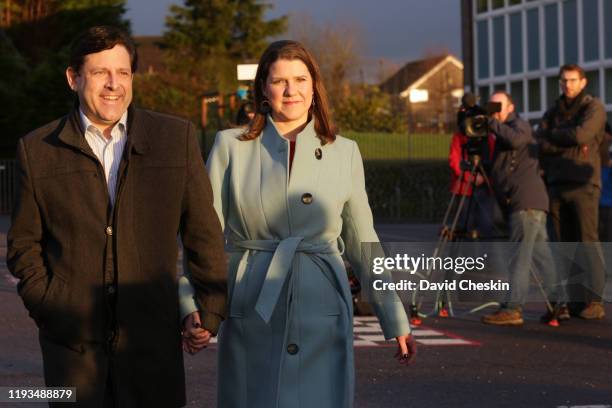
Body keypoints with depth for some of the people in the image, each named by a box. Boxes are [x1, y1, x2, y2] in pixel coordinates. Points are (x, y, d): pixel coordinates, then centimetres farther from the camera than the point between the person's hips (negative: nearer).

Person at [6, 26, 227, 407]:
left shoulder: (177, 137, 4)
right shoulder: (37, 150, 4)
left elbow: (203, 231, 7)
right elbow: (24, 243, 10)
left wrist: (210, 309, 5)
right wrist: (46, 306, -1)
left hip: (152, 337, 0)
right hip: (72, 340, 0)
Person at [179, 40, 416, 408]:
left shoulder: (344, 152, 6)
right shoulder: (231, 146, 3)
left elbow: (363, 245, 13)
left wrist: (397, 322, 12)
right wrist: (193, 309, -12)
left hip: (323, 319, 1)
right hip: (251, 319, 0)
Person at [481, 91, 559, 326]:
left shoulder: (519, 125, -1)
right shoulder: (503, 132, 26)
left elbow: (515, 140, -25)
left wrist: (492, 122, -17)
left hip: (525, 202, -10)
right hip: (530, 202, 10)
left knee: (520, 256, -13)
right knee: (540, 254, 8)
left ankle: (513, 309, -17)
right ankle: (557, 304, 9)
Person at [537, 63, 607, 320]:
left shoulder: (594, 108, 1)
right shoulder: (553, 112, 17)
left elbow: (581, 134, -15)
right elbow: (541, 143, 4)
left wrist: (554, 135, -2)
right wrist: (571, 142, -9)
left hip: (583, 185, -5)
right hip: (557, 184, 5)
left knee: (588, 242, -10)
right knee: (565, 245, 3)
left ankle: (595, 301, -11)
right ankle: (575, 300, 6)